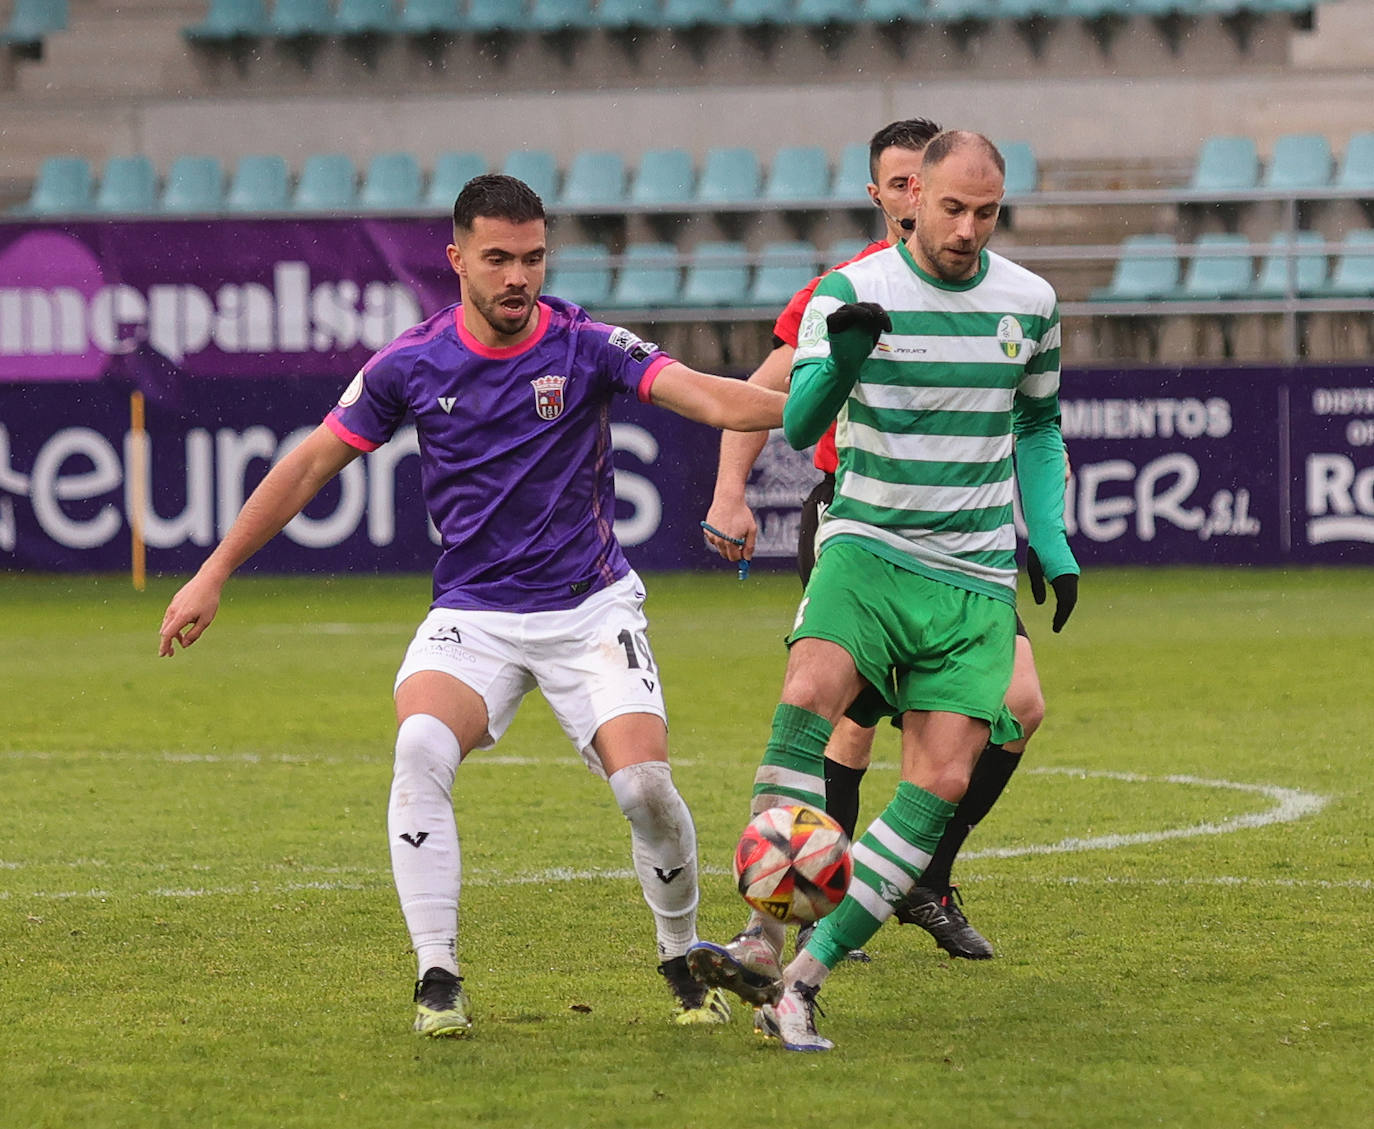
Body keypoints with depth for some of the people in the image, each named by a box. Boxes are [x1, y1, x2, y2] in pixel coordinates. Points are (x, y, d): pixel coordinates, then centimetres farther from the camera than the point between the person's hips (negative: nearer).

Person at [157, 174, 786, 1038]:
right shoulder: (412, 364, -2)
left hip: (591, 609, -1)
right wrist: (214, 576, 7)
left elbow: (712, 399, -19)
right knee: (421, 748, -28)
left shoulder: (588, 346, -7)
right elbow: (312, 464, 7)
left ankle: (684, 965, 11)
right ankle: (438, 979, -22)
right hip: (473, 615, 1)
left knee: (646, 785, -18)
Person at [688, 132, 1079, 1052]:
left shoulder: (1030, 302, 5)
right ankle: (766, 941, -33)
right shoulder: (853, 293, -5)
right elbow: (800, 427, -16)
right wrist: (841, 362, -36)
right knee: (811, 691, -31)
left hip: (977, 576, 3)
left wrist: (1053, 543, 11)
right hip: (868, 548, -3)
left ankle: (807, 976, -12)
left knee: (942, 781, -13)